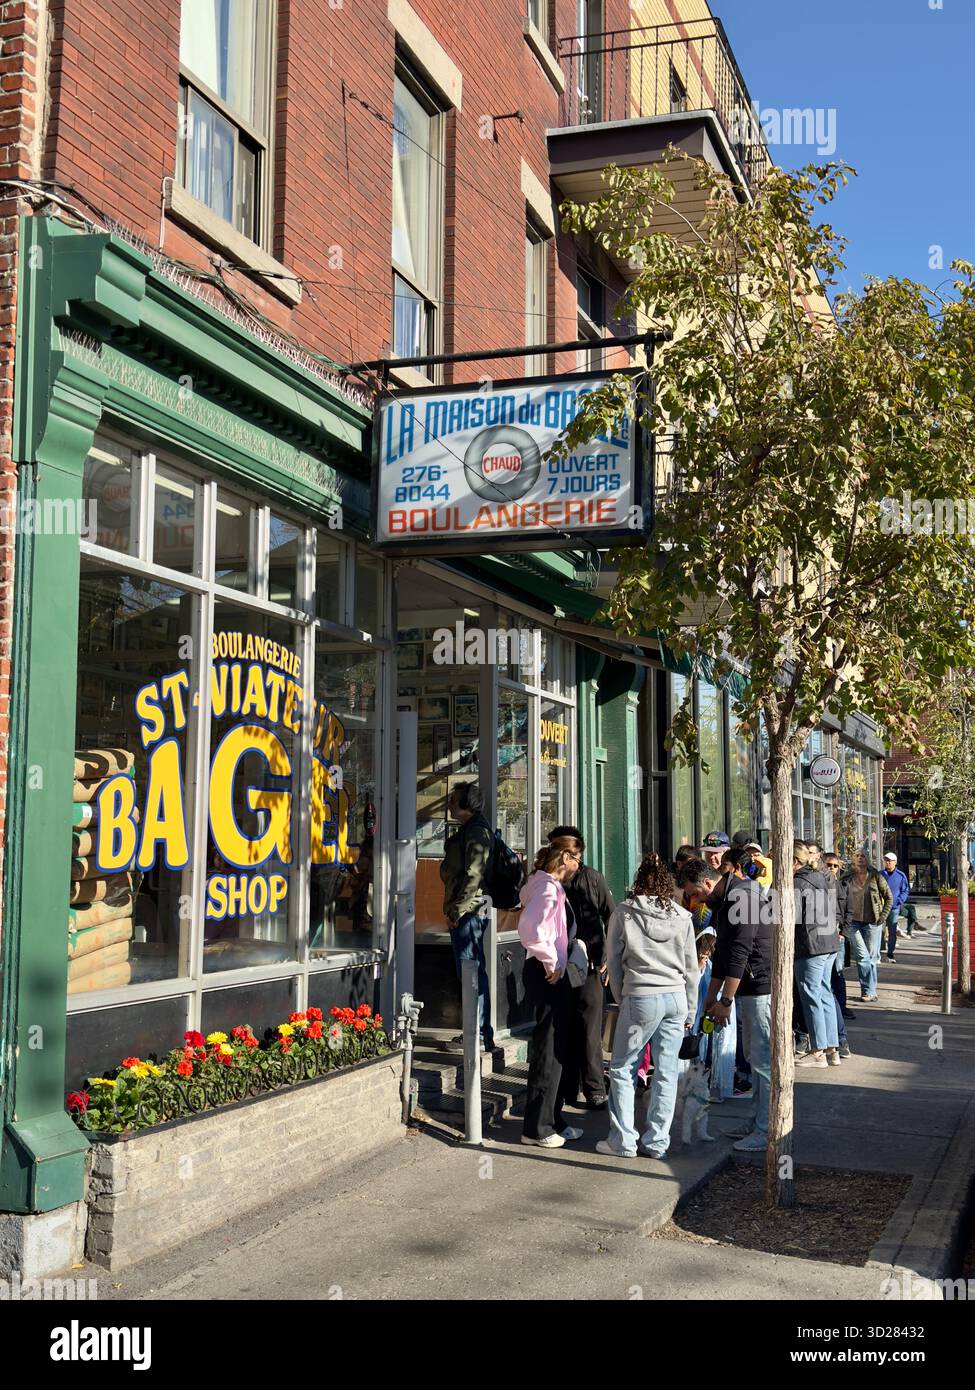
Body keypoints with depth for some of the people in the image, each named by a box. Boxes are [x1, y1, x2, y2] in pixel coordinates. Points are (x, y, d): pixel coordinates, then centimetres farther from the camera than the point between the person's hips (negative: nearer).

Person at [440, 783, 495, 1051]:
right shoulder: (469, 829, 19)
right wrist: (454, 910, 19)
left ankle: (480, 1035, -5)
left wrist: (456, 911, -18)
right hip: (466, 912, 11)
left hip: (469, 911, -11)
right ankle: (477, 1032, 19)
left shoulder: (476, 830, -14)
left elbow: (473, 876, -20)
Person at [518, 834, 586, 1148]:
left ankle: (552, 1120, 25)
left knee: (559, 1049, 16)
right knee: (548, 1050, -4)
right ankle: (537, 1128, 3)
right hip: (547, 976, -11)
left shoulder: (552, 886, 16)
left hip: (552, 974, 11)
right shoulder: (548, 887, -15)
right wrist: (551, 963, -19)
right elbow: (529, 928, -28)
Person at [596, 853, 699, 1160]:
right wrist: (690, 1010, 17)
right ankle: (656, 1142, 11)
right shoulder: (681, 917, 5)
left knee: (622, 1069, 7)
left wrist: (621, 997, 14)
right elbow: (691, 967, 9)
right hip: (677, 997, 3)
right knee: (666, 1071, 8)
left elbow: (613, 959, 3)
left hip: (640, 997, -3)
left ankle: (623, 1140, 7)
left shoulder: (623, 913, -2)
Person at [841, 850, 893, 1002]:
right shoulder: (847, 879, 6)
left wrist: (882, 916, -1)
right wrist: (844, 918, 5)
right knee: (862, 956, -10)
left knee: (871, 957, 4)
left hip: (872, 923, 0)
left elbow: (889, 898, 6)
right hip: (853, 922, 0)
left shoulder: (876, 877, 1)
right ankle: (869, 991, -4)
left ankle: (868, 991, 15)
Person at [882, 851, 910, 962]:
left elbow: (906, 891, 5)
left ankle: (890, 954, 16)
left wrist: (899, 900, -9)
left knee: (892, 932, 6)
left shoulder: (901, 876, 3)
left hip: (894, 908, 0)